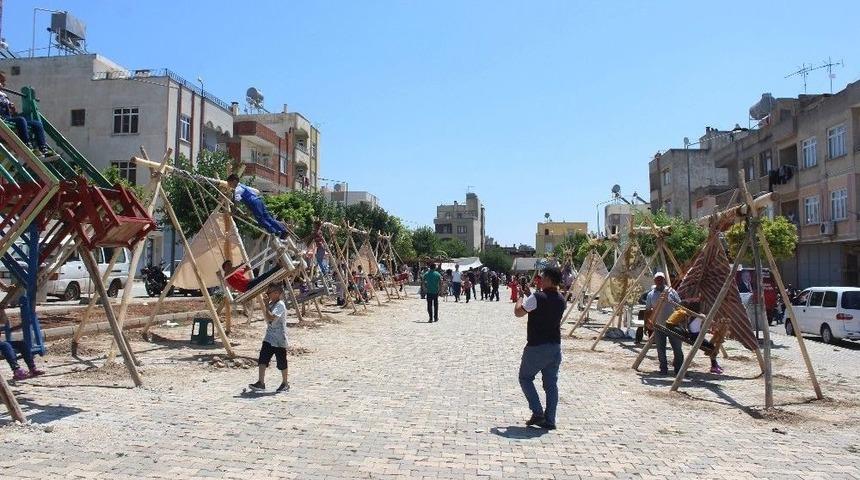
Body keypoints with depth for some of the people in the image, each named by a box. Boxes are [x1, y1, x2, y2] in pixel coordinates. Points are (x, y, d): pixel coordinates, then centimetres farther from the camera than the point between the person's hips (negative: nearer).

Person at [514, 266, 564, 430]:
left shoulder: (537, 297, -17)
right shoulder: (561, 300, 5)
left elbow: (519, 312, -14)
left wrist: (520, 299, 4)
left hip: (537, 346, -6)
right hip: (555, 346, 6)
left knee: (525, 378, 11)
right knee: (551, 383, 9)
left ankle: (538, 413, 2)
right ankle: (549, 420, 10)